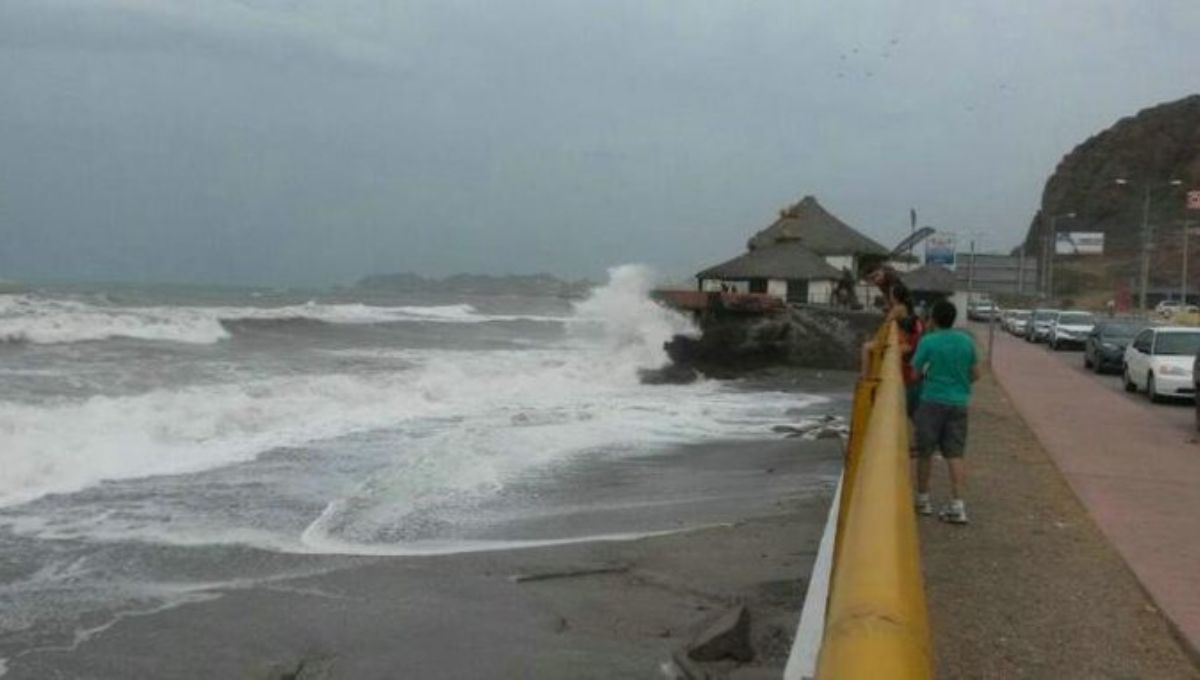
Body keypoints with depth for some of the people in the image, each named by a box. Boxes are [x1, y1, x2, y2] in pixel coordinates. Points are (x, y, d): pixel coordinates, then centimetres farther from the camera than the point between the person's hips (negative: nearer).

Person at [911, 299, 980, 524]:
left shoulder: (928, 341, -10)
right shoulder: (967, 341, 3)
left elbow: (914, 372, -5)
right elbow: (976, 374, 10)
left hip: (932, 402, -3)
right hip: (958, 403, 4)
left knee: (925, 453, 10)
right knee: (955, 455, 3)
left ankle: (923, 499, 21)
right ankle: (957, 506, -4)